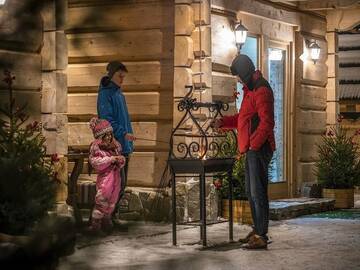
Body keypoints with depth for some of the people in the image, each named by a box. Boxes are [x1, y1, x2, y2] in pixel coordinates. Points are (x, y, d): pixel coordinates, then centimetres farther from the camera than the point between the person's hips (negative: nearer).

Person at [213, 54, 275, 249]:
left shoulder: (261, 91, -14)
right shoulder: (250, 90, 19)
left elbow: (267, 122, -21)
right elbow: (243, 118, 26)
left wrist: (254, 145, -21)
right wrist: (222, 122, 13)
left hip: (259, 149, -11)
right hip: (251, 149, 11)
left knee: (258, 192, -9)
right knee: (251, 191, 16)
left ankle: (261, 236, -7)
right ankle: (257, 230, 24)